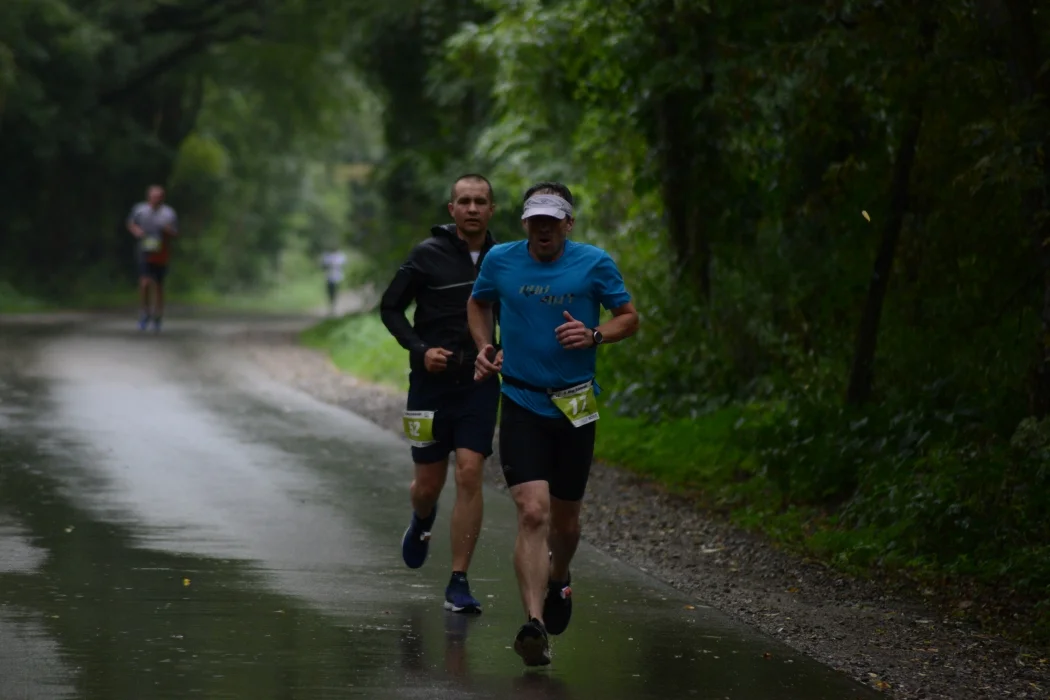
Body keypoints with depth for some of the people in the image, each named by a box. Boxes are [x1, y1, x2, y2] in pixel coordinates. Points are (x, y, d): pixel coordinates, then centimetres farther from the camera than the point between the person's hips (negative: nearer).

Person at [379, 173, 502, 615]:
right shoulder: (428, 255, -6)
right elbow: (390, 307, 0)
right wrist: (419, 349, -13)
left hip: (479, 384, 1)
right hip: (431, 383, -1)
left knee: (470, 475, -11)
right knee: (429, 484, 6)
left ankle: (458, 583, -6)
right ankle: (422, 521, 45)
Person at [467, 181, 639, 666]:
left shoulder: (594, 264, -3)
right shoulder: (501, 261, 1)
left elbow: (629, 318, 6)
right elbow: (478, 304, 20)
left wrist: (595, 335, -14)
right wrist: (485, 348, 2)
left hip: (575, 407, 1)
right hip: (521, 405, -1)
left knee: (564, 519, 13)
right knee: (533, 513, -18)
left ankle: (559, 580, 48)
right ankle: (535, 624, -26)